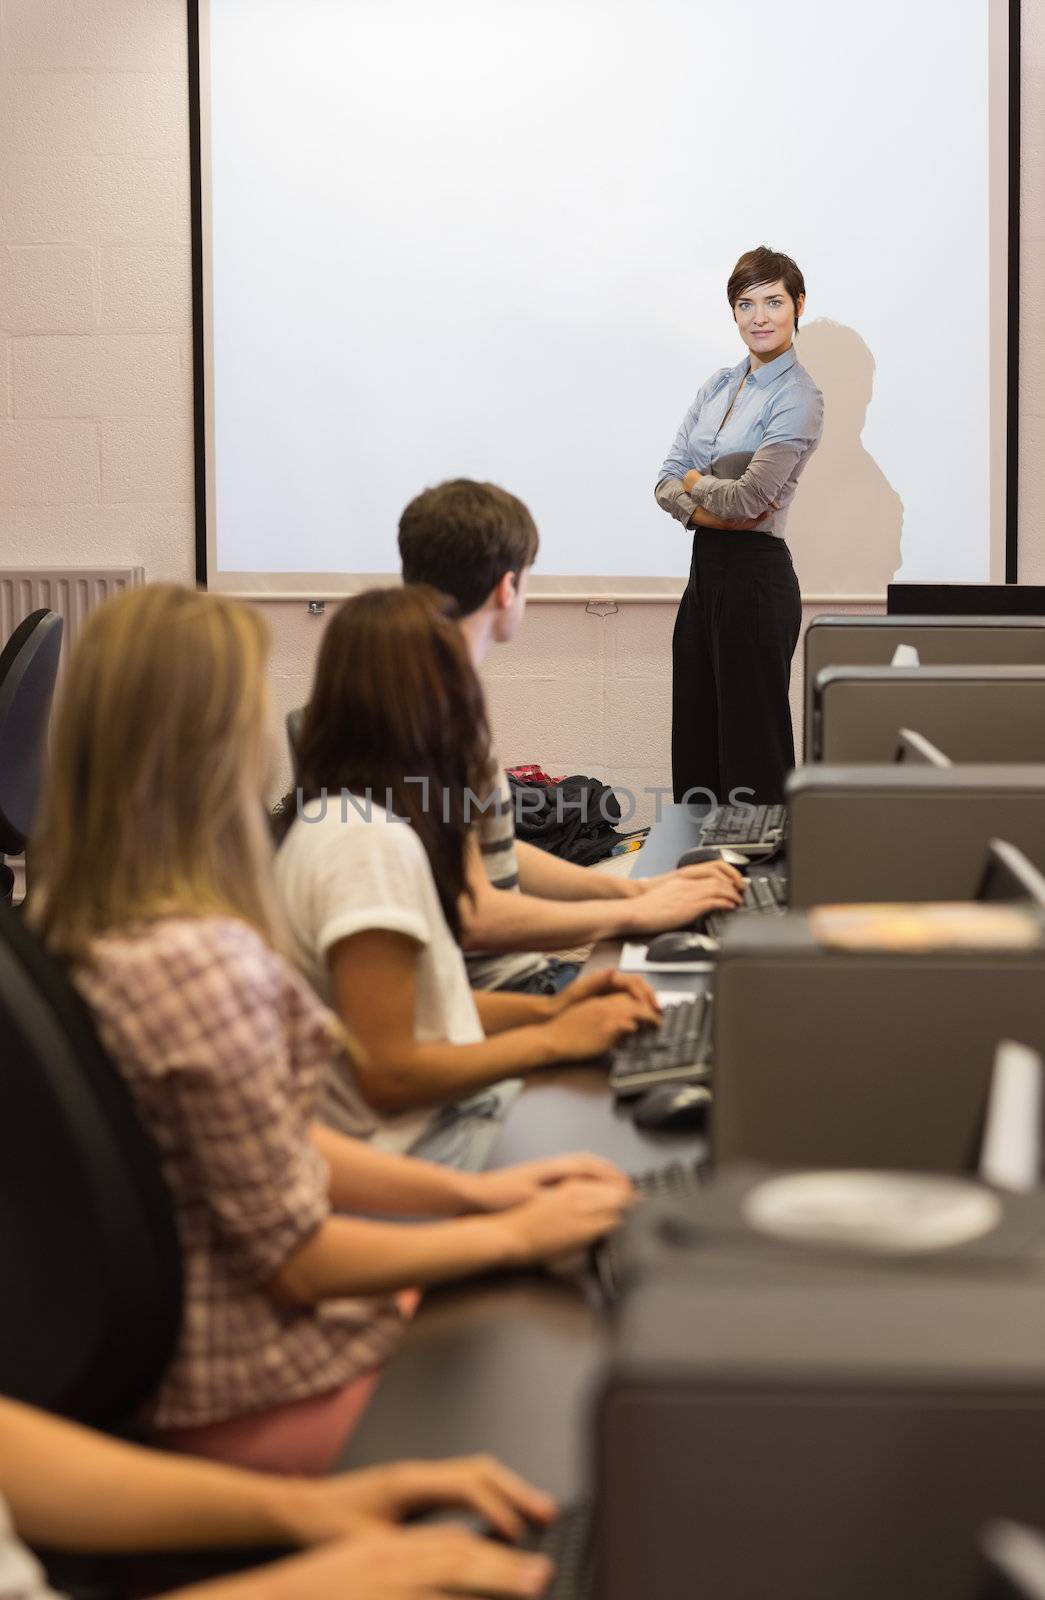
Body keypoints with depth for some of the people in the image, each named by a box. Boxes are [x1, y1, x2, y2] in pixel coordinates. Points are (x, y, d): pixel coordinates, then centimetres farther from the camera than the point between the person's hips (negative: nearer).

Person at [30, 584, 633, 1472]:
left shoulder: (77, 922, 0)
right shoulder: (204, 966, -29)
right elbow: (297, 1256, -20)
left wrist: (469, 1190, 4)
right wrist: (515, 1233, -8)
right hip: (253, 1395, -9)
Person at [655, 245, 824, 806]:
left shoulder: (798, 397, -10)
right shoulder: (719, 385, 13)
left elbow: (749, 497, -19)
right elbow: (667, 484, 6)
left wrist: (692, 482, -1)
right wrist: (712, 509, -13)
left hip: (754, 575, -8)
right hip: (704, 570, 8)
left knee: (751, 742, -2)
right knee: (694, 737, 12)